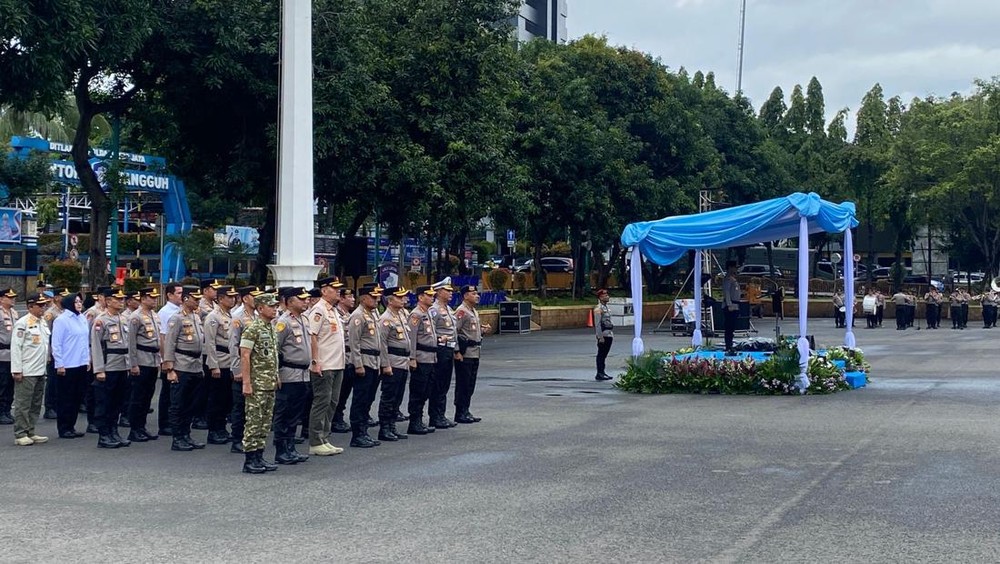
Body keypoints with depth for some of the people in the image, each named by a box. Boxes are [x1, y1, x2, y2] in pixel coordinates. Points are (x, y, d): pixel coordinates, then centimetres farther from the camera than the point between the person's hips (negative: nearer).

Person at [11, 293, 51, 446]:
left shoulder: (43, 323, 13)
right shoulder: (22, 323, -10)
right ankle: (20, 435, 3)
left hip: (40, 371, 8)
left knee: (36, 405, 12)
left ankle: (30, 433, 19)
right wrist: (16, 370, -16)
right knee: (23, 404, -2)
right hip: (26, 372, -8)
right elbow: (15, 347, -13)